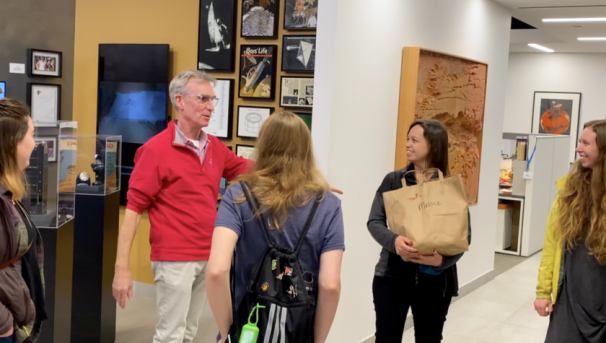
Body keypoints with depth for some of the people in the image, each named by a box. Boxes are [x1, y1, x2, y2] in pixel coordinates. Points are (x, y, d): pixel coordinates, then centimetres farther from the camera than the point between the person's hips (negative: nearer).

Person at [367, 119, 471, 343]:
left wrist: (444, 260, -24)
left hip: (435, 281, 0)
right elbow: (374, 221, -5)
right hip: (392, 276, 0)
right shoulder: (393, 180, -1)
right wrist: (394, 240, -26)